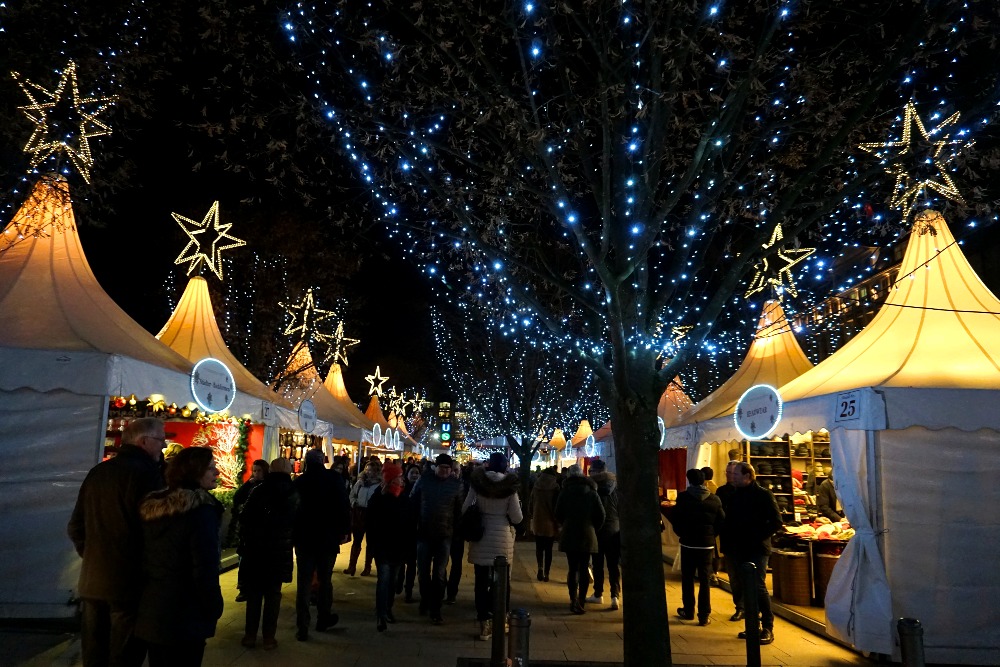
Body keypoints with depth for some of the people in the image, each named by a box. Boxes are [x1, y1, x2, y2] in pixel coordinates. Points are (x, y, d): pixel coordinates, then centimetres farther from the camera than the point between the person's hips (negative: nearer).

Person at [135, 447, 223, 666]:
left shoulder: (152, 506, 6)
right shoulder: (201, 509, -18)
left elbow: (145, 558, 11)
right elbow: (205, 569, -20)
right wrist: (214, 607, -7)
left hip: (150, 611, 7)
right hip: (185, 615, -7)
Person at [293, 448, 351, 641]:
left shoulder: (299, 481, -2)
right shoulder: (335, 478, -8)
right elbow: (344, 506, -11)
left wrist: (294, 534, 10)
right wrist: (345, 531, -3)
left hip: (303, 538, 1)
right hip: (328, 538, -1)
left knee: (303, 583, 6)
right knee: (324, 580, 15)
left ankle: (302, 628, 5)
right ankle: (323, 619, 27)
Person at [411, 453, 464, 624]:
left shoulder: (456, 484, -3)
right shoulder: (424, 479, -2)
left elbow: (459, 509, 3)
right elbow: (414, 502, 3)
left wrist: (457, 531, 1)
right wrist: (414, 525, -1)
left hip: (444, 535, -1)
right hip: (424, 533, 1)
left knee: (439, 574, 2)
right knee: (423, 572, 12)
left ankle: (435, 610, 11)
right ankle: (425, 601, 34)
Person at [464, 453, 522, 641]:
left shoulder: (477, 483, -4)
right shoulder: (510, 486, -8)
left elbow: (465, 509, 0)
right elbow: (517, 518, -7)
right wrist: (519, 506, 12)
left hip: (480, 536, 1)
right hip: (503, 537, -1)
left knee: (482, 580, 8)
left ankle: (484, 624, 11)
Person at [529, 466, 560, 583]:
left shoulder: (536, 486, 3)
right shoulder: (555, 487, -6)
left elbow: (531, 503, 9)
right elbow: (557, 505, -5)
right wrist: (557, 520, 2)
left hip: (537, 521, 2)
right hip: (550, 522, -2)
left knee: (539, 547, 13)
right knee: (548, 549, 8)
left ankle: (540, 567, -6)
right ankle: (546, 573, 8)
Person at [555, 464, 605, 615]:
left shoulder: (565, 492, -1)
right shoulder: (592, 492, 2)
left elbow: (558, 515, 0)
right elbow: (601, 515, -1)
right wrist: (593, 530, 11)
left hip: (569, 535, 0)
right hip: (587, 535, 1)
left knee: (573, 568, 4)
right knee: (584, 568, 7)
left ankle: (573, 600, -2)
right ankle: (581, 600, 7)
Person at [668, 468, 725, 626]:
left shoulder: (683, 497, -10)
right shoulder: (715, 500, -3)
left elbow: (674, 518, -8)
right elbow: (721, 522, -1)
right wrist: (712, 535, 11)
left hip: (688, 543, -2)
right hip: (707, 545, 2)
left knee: (687, 578, 12)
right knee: (705, 580, 6)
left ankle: (688, 611, 22)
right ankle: (704, 616, 8)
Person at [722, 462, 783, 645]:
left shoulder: (764, 495, -7)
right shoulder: (735, 495, 12)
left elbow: (776, 522, -10)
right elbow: (728, 520, 18)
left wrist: (758, 536, -16)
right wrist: (729, 543, 7)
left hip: (757, 550, -6)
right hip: (739, 550, 6)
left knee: (758, 587, -9)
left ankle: (768, 628, 2)